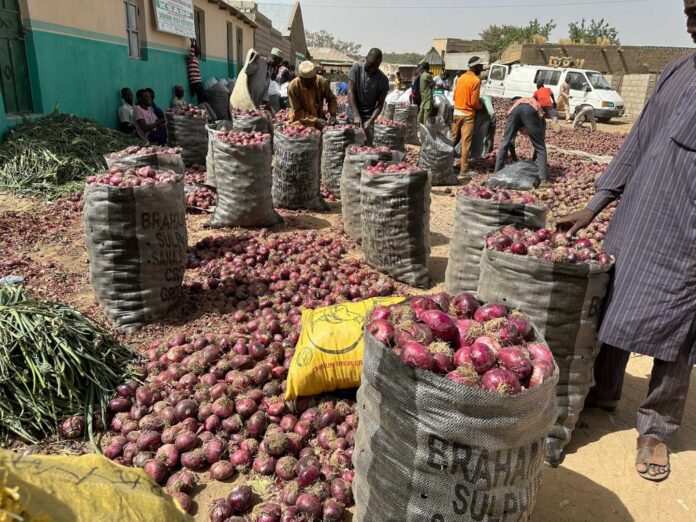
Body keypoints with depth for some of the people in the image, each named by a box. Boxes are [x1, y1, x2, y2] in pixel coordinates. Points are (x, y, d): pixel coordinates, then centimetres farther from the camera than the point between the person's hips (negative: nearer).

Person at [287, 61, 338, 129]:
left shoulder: (322, 82, -13)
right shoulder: (293, 86, -19)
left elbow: (331, 99, 2)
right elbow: (298, 111, -17)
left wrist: (333, 114, -16)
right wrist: (315, 120, -28)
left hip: (319, 120, 2)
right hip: (300, 123, -2)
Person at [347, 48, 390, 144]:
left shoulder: (383, 79, -7)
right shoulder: (357, 67, -7)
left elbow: (380, 103, -4)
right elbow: (350, 91, -10)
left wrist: (370, 120, -20)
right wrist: (356, 115, -19)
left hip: (368, 118, 0)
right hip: (352, 115, 0)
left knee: (367, 145, -4)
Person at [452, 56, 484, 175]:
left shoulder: (461, 77, 9)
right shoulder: (476, 80, -13)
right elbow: (474, 102, -14)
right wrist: (481, 106, 4)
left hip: (456, 112, 7)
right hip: (467, 115, -7)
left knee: (453, 139, 14)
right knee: (466, 142, -3)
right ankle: (464, 169, 0)